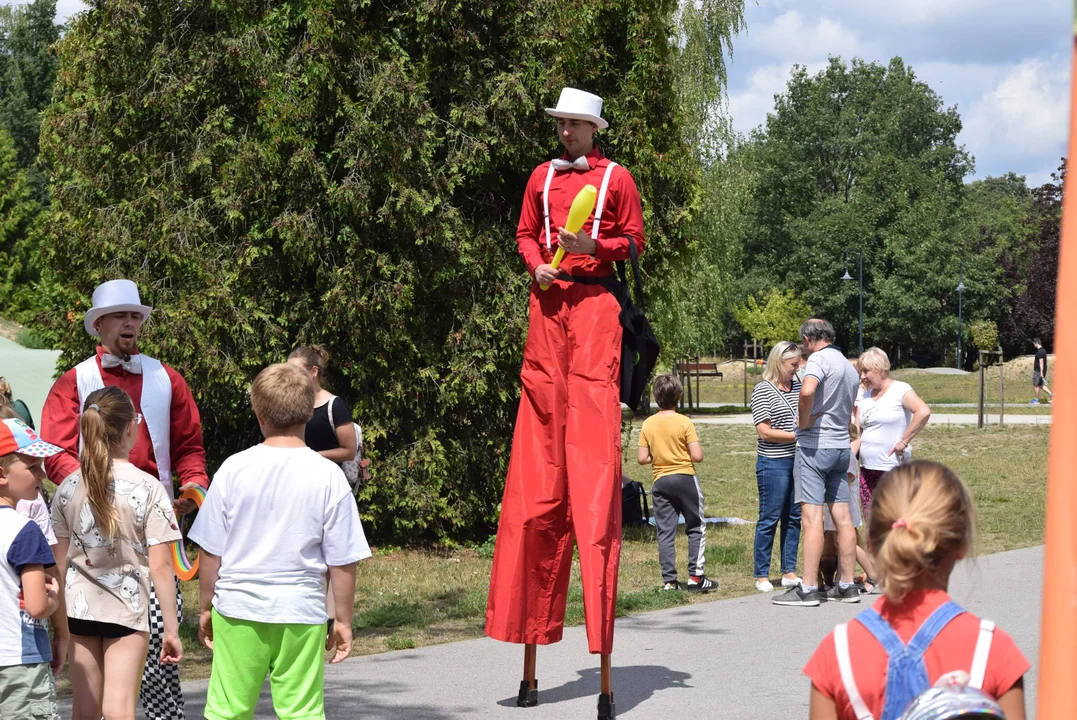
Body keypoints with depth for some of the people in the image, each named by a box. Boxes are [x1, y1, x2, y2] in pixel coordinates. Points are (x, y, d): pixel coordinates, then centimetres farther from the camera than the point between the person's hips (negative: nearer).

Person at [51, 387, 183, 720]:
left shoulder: (68, 487, 1)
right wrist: (171, 629, -5)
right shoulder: (148, 488, -10)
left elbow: (58, 562, 5)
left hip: (79, 607, 4)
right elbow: (160, 566, -11)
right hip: (127, 607, -4)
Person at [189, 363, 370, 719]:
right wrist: (343, 620, 8)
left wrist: (206, 606, 14)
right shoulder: (328, 476, -5)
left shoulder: (234, 469, -3)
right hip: (302, 612, -1)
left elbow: (211, 550, 1)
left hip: (238, 610, 1)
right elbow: (342, 560, -2)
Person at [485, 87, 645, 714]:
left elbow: (635, 240, 5)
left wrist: (596, 246, -13)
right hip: (549, 301, 4)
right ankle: (534, 609, 8)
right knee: (542, 425, 1)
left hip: (595, 302, -4)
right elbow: (526, 234, 19)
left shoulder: (616, 178, 5)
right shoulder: (543, 177, 15)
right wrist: (537, 265, -2)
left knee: (593, 420, -9)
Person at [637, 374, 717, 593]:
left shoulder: (648, 424, -1)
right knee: (696, 528, 8)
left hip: (661, 481, 3)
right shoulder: (684, 423, -10)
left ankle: (669, 581, 3)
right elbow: (697, 456, -14)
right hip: (685, 478, -3)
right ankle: (695, 577, 4)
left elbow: (642, 458, -1)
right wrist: (683, 455, 7)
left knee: (665, 532, 5)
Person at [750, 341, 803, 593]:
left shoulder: (798, 385, 11)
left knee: (794, 517, 9)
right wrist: (798, 435, -14)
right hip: (773, 464, -6)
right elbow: (764, 431, -13)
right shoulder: (763, 390, -8)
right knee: (770, 519, -2)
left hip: (798, 460, 6)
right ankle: (761, 576, 5)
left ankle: (789, 572, 17)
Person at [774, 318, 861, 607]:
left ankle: (807, 590, -10)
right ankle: (846, 586, 12)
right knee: (842, 517, 9)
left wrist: (804, 421, -16)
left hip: (814, 445, -8)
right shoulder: (849, 368, 18)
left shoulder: (819, 359, -10)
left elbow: (807, 391, -30)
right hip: (841, 447, 8)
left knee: (812, 518, -9)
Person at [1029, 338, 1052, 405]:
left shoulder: (1039, 352, -19)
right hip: (1040, 371, 10)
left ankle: (1036, 399, 7)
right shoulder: (1043, 350, 13)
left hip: (1038, 371, -10)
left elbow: (1041, 362, -23)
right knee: (1040, 385, 15)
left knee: (1035, 385, 1)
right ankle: (1051, 394, 6)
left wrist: (1041, 372, -24)